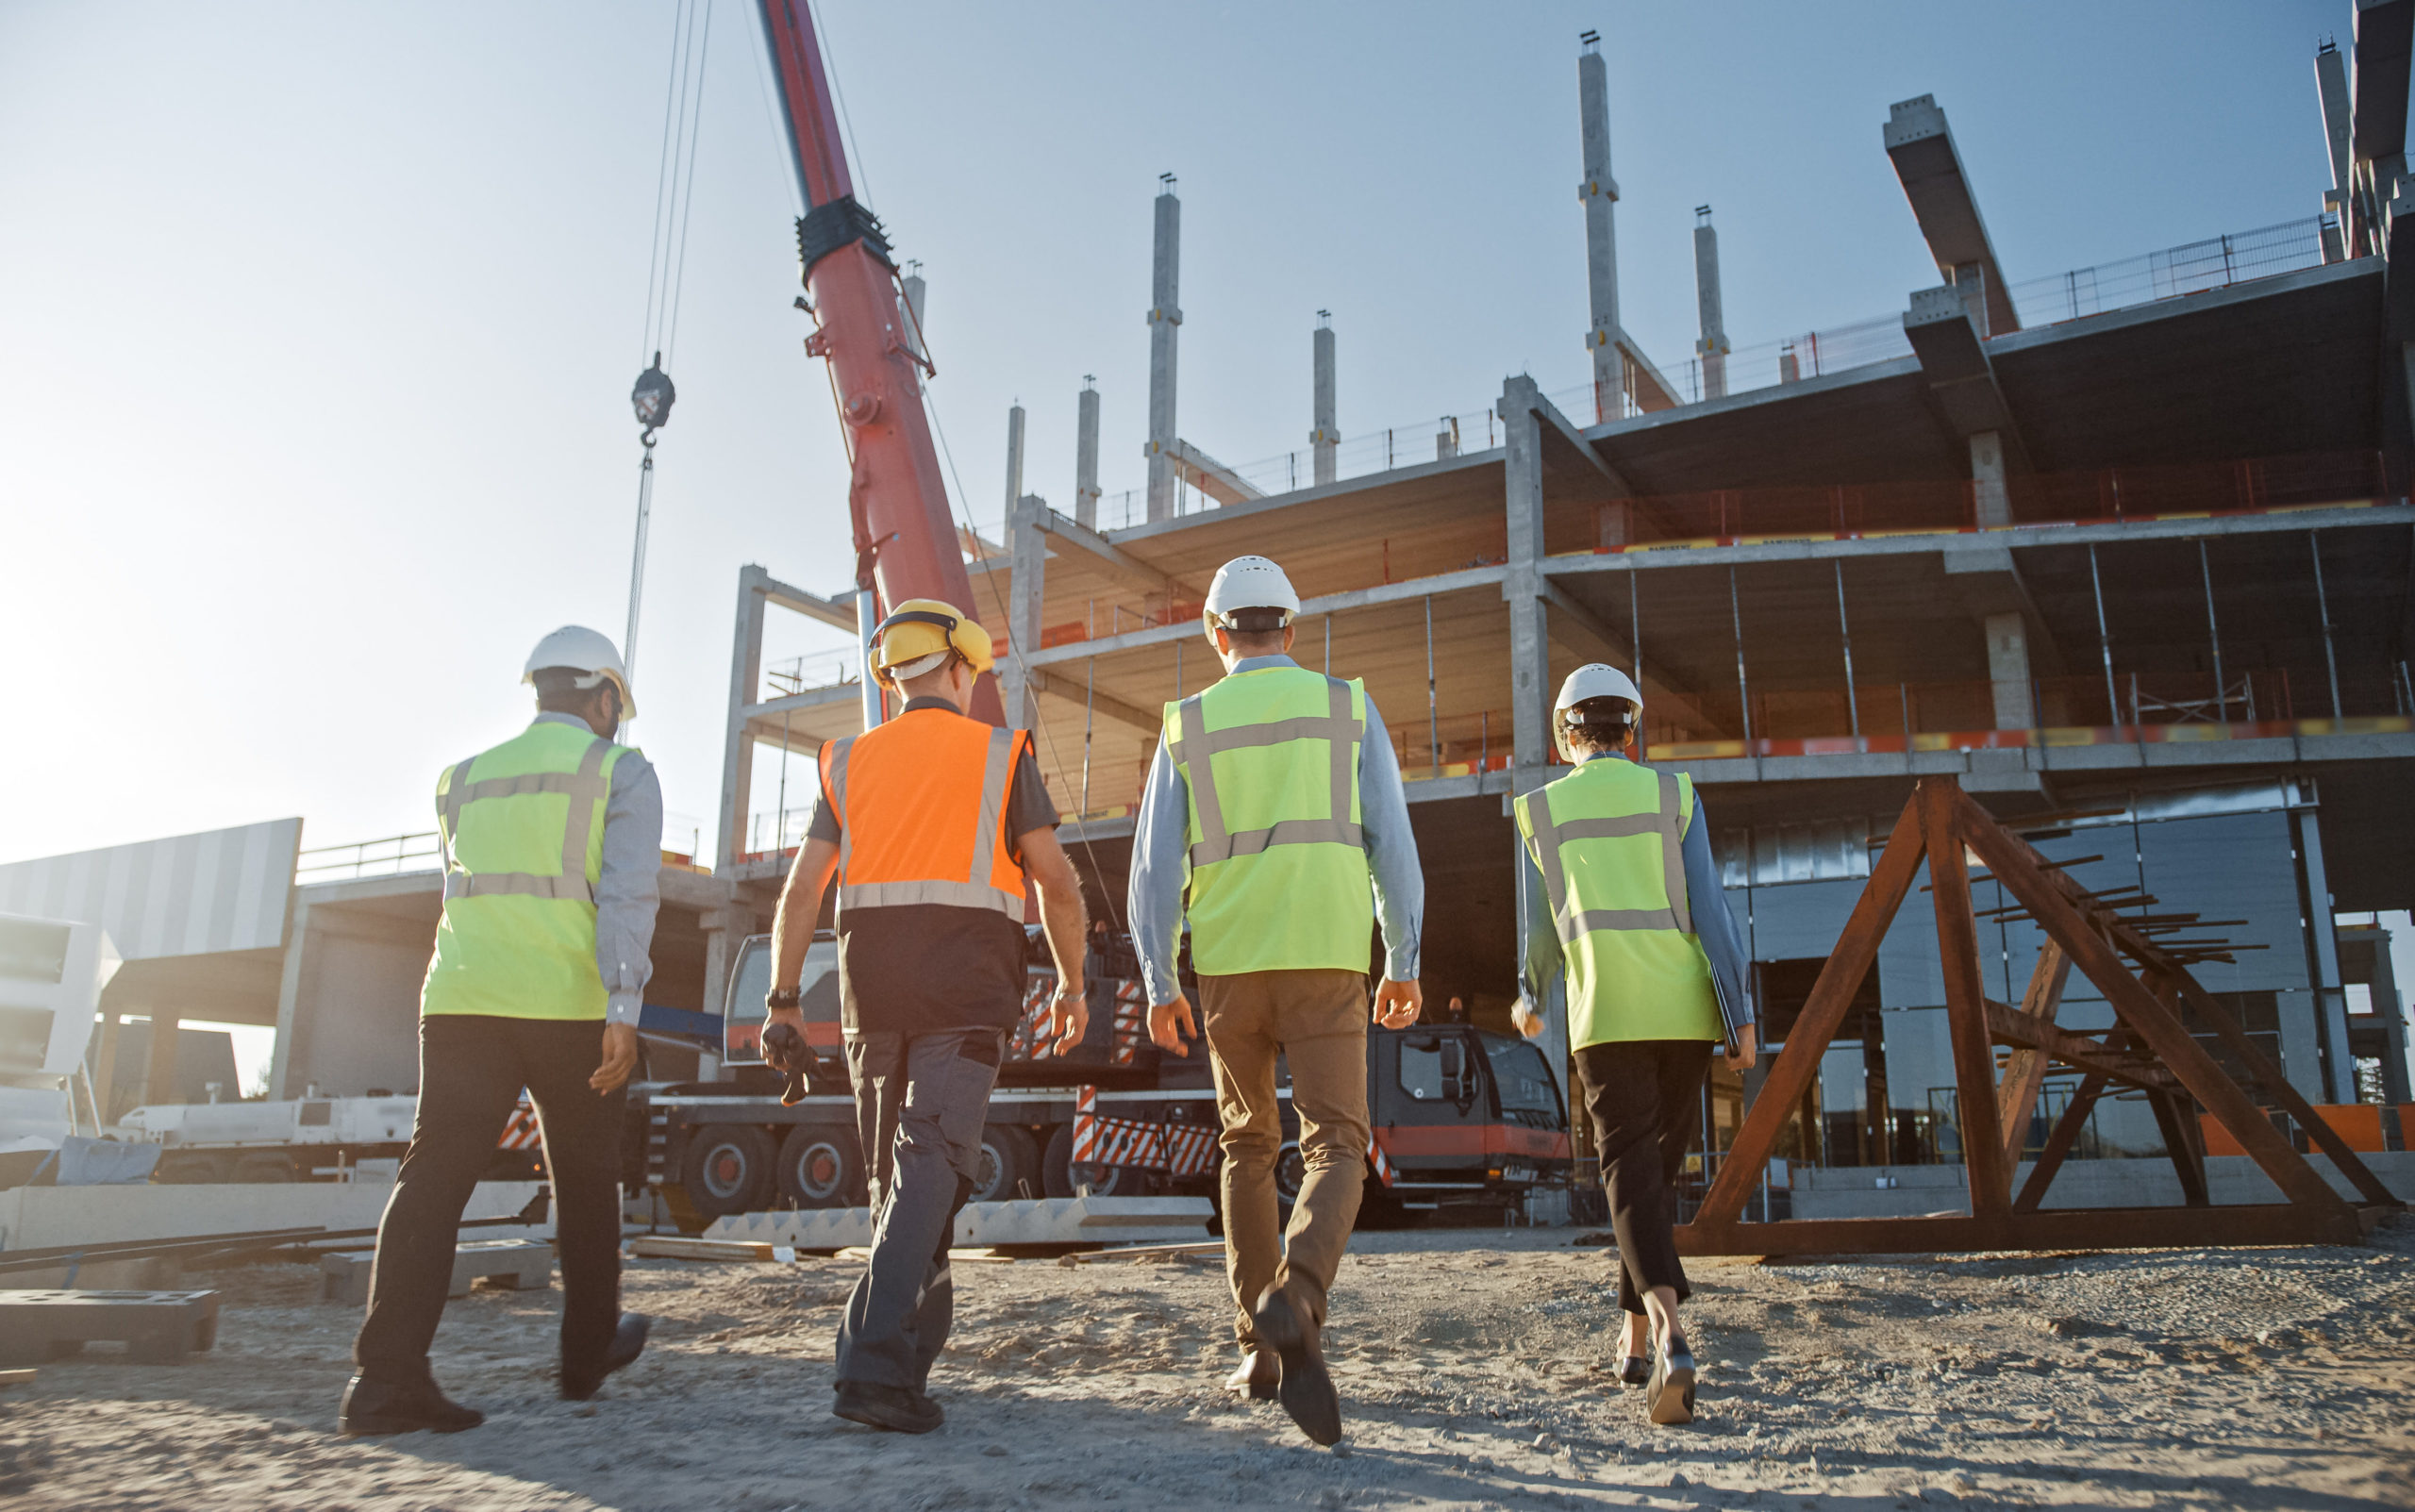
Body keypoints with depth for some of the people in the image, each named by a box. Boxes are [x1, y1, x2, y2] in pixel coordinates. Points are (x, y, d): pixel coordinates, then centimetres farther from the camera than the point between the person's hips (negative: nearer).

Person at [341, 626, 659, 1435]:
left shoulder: (464, 780, 19)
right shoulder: (620, 772, 4)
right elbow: (628, 892, -10)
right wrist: (623, 1011, -17)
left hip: (462, 1002, 4)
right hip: (570, 1006, -3)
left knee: (435, 1176, -2)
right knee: (585, 1179, 12)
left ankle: (387, 1375, -13)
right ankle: (588, 1351, 26)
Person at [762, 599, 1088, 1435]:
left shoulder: (850, 761, 12)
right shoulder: (1000, 753, 4)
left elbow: (801, 888, 2)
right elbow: (1056, 880, -2)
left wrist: (782, 1004, 2)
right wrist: (1072, 982, 9)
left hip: (873, 989, 4)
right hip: (967, 990, -4)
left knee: (893, 1166, 17)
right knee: (930, 1165, -11)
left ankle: (919, 1334, 26)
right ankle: (874, 1364, -22)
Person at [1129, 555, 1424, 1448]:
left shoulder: (1187, 727, 7)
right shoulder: (1348, 709, 6)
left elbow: (1156, 864, 0)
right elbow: (1392, 842, -1)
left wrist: (1158, 988, 3)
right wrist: (1404, 964, 3)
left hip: (1228, 967, 2)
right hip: (1325, 962, -1)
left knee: (1248, 1148, 17)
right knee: (1336, 1151, -1)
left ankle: (1260, 1349, 14)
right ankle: (1295, 1303, -30)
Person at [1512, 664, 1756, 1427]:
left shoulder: (1540, 810, 7)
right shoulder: (1674, 796, 7)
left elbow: (1543, 928, 13)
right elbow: (1708, 906, -2)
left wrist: (1529, 1000, 31)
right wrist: (1741, 1014, -2)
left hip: (1604, 1016, -2)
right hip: (1683, 1009, 2)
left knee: (1631, 1170, -7)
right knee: (1658, 1166, 15)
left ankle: (1670, 1333, -29)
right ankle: (1637, 1339, 24)